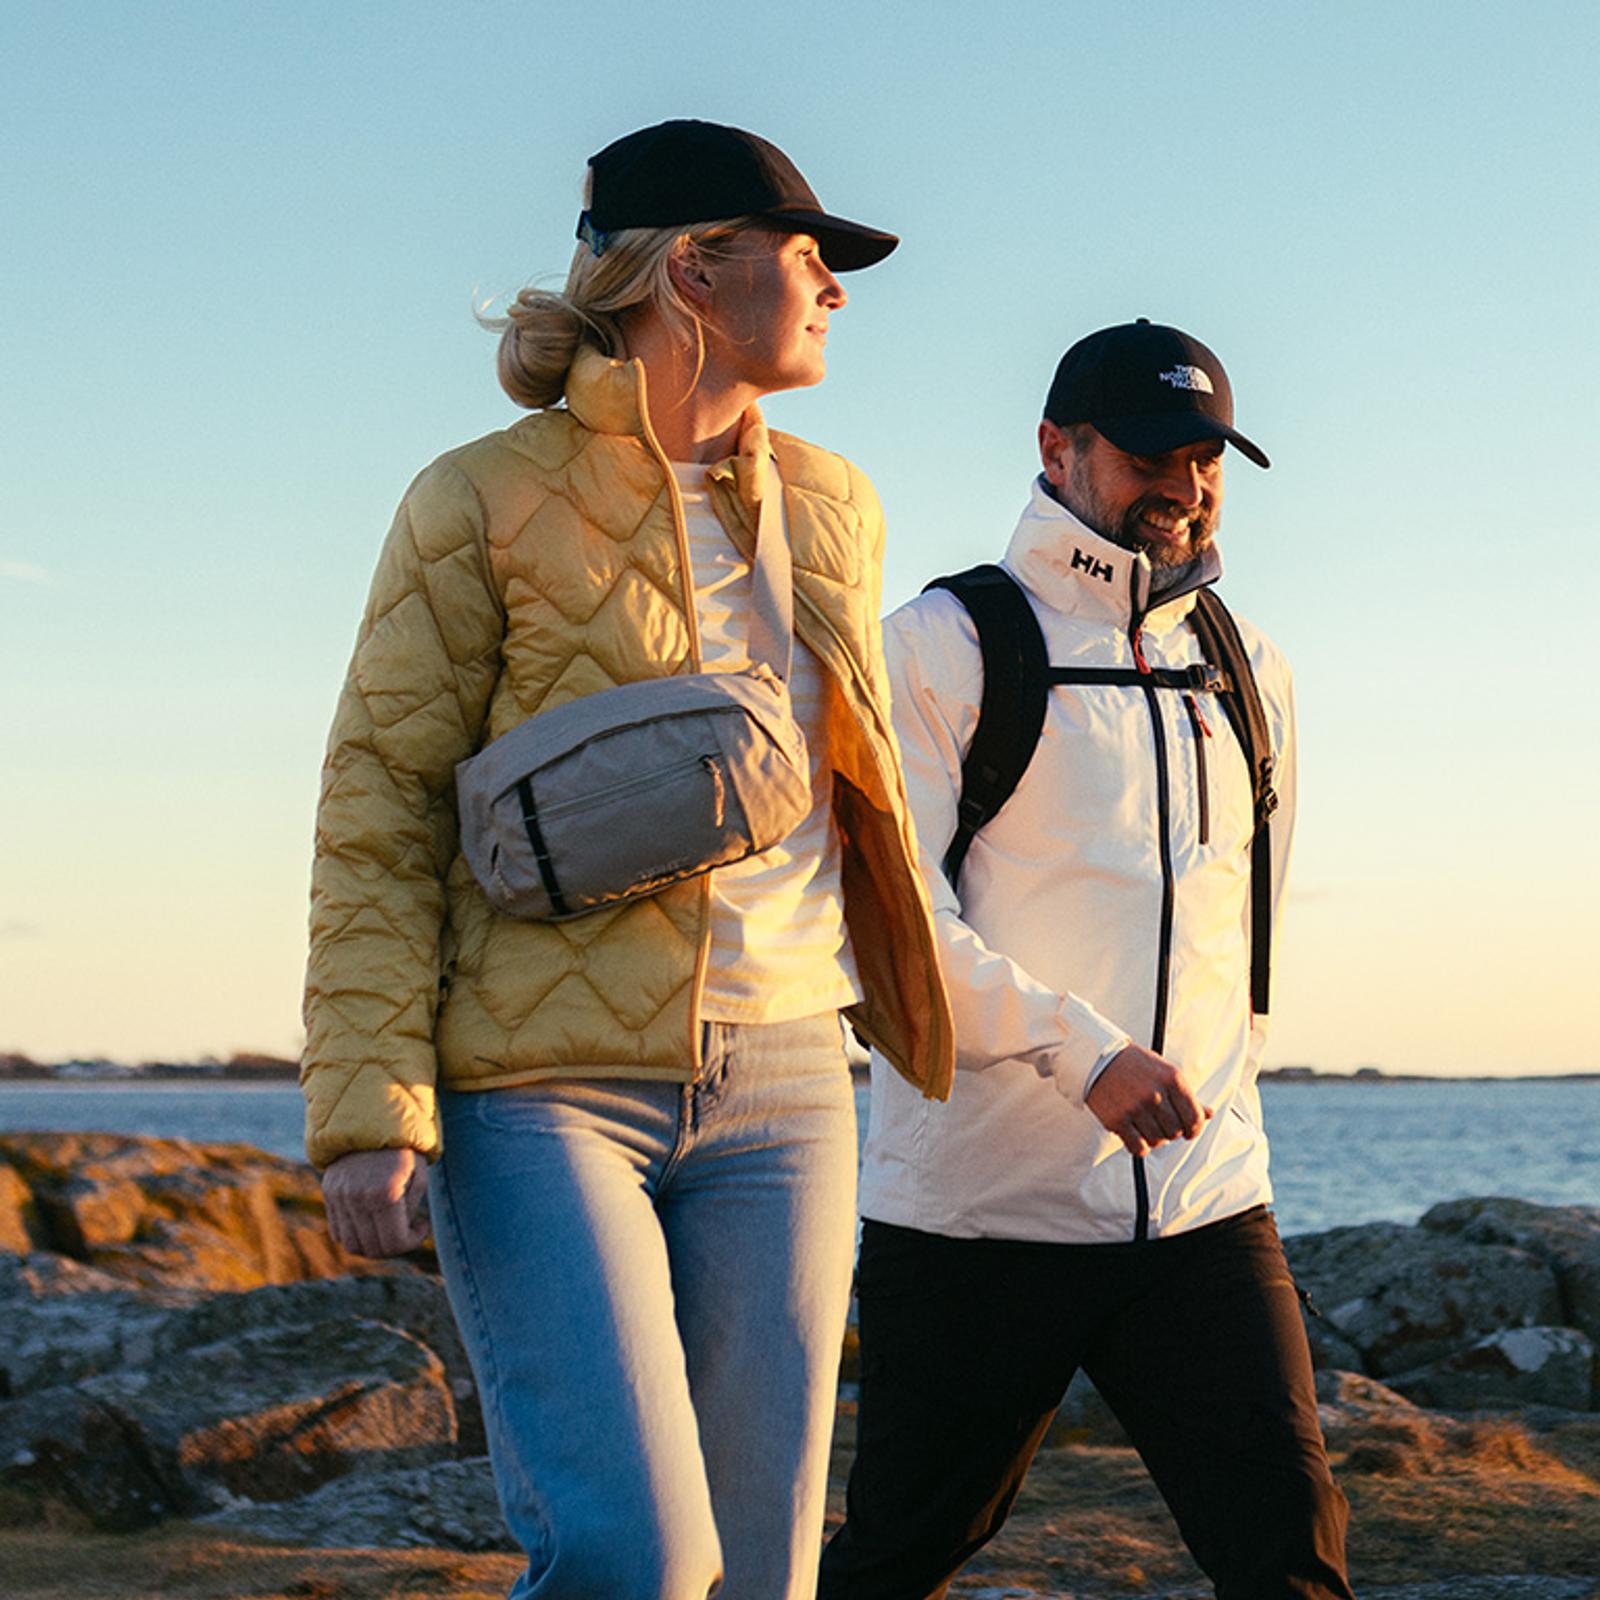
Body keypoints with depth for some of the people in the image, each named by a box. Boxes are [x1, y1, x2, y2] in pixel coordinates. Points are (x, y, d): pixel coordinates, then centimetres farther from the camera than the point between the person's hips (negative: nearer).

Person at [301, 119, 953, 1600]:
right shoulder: (484, 503, -1)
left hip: (780, 1091, 5)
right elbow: (382, 812, -5)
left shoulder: (831, 509, 14)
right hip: (543, 1090, -5)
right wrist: (369, 1110, -14)